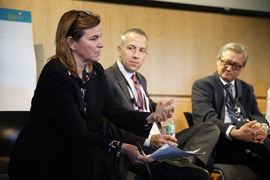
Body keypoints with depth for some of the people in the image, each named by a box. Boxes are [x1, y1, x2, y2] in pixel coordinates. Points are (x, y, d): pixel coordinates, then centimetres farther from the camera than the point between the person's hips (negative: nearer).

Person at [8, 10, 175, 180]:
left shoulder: (96, 70, 3)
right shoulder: (55, 74, -22)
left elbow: (114, 111, -4)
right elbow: (77, 134, -27)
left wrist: (151, 117, -21)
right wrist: (121, 147, -36)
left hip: (74, 150, 8)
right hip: (40, 159, -8)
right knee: (97, 156, -31)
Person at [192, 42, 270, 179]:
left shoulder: (247, 89, 23)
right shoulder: (202, 85, 4)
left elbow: (257, 116, 9)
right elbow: (207, 118, -13)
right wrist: (234, 133, -32)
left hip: (247, 144, 5)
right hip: (218, 144, -5)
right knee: (240, 123, -35)